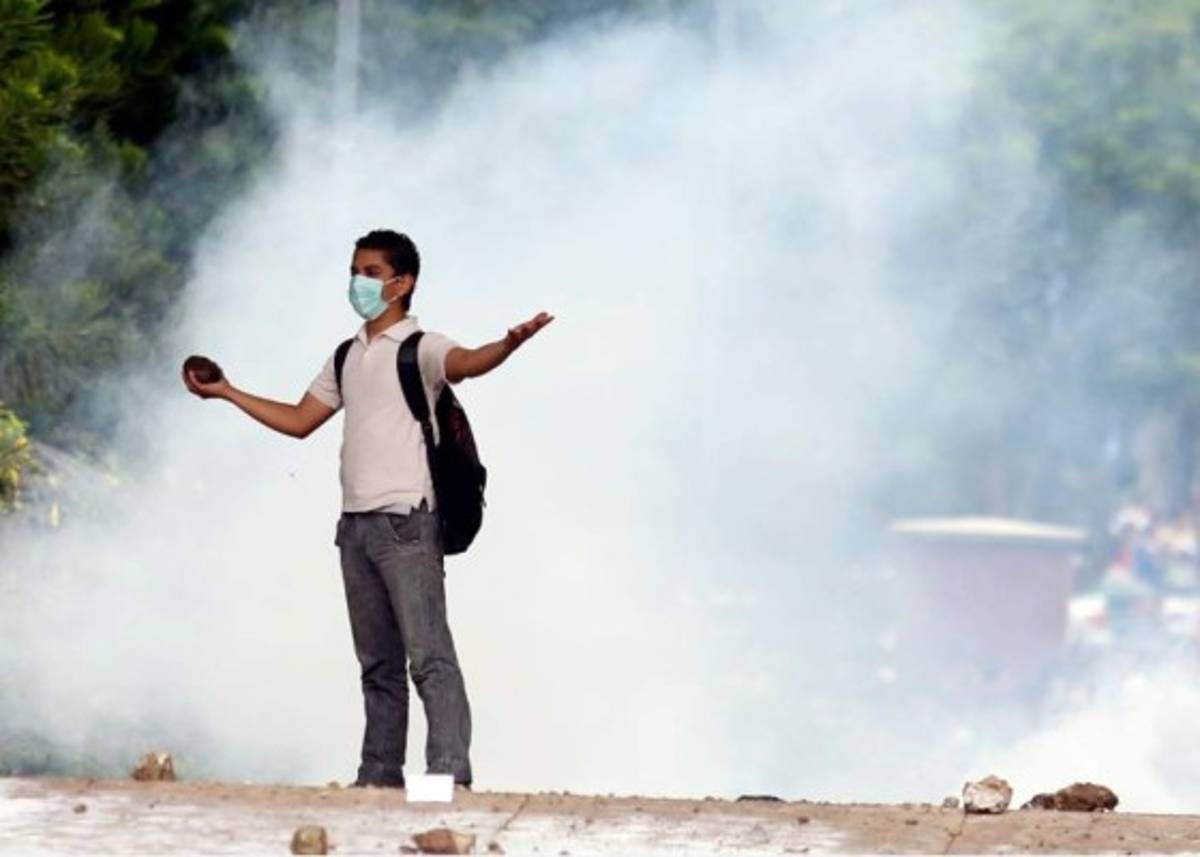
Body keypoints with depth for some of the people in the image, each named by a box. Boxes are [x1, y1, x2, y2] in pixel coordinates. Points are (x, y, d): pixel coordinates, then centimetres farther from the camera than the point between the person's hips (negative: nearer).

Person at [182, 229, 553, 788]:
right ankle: (380, 777, 13)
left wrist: (509, 344, -49)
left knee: (428, 655, -15)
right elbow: (300, 421, 27)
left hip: (406, 524, -8)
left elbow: (463, 364, -27)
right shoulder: (348, 358, 19)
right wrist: (227, 393, 28)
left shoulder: (419, 349, -4)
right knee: (377, 662, 10)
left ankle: (450, 774, -22)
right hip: (356, 525, 8)